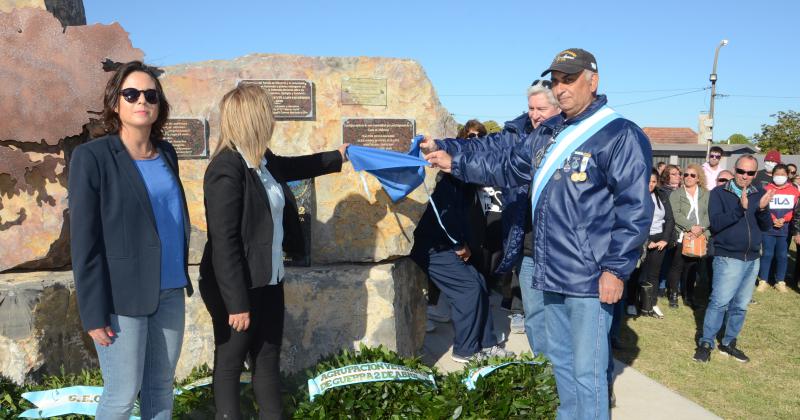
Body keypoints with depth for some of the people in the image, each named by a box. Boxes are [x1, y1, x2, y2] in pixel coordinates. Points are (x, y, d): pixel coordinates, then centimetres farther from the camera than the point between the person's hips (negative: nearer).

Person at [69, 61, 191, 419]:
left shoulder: (166, 153, 7)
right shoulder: (92, 156, -9)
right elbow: (84, 241, -11)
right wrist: (94, 312, -13)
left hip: (170, 290, 5)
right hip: (123, 296, -5)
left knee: (161, 386, 14)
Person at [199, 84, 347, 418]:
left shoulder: (262, 160, 4)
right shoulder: (227, 169, -22)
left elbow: (293, 167, 28)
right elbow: (223, 242, -23)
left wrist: (338, 156, 37)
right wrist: (236, 302, -23)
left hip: (267, 282, 9)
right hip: (236, 287, -8)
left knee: (268, 359, 17)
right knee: (230, 362, 10)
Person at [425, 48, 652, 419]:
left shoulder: (620, 136, -13)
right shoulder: (547, 133, 12)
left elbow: (635, 209, -16)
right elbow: (507, 166, 22)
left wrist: (617, 269, -18)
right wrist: (455, 163, 16)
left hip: (590, 278, -8)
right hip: (552, 272, 8)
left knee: (586, 371, 0)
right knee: (560, 358, 22)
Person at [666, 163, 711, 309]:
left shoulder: (706, 194, 11)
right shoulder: (676, 194, 4)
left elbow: (709, 214, 0)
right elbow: (676, 214, -9)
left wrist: (701, 228, -16)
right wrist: (691, 227, -19)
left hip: (699, 236, 2)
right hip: (681, 236, -2)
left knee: (692, 267, 7)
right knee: (677, 266, 1)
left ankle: (688, 296, 19)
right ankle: (673, 295, 11)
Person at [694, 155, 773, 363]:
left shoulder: (759, 194, 7)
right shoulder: (719, 193, -6)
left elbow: (766, 226, 4)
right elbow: (715, 224, -17)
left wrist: (763, 209, -15)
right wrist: (740, 208, -27)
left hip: (752, 259, 5)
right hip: (728, 258, -5)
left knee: (741, 305, 11)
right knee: (720, 302, -11)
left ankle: (729, 343, 24)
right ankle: (706, 343, 1)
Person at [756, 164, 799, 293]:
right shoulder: (766, 189, 0)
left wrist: (784, 220, -13)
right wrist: (773, 220, -15)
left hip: (785, 229, 2)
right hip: (768, 228, -1)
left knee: (782, 255, 6)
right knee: (767, 254, -1)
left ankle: (780, 282, 15)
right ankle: (763, 281, 6)